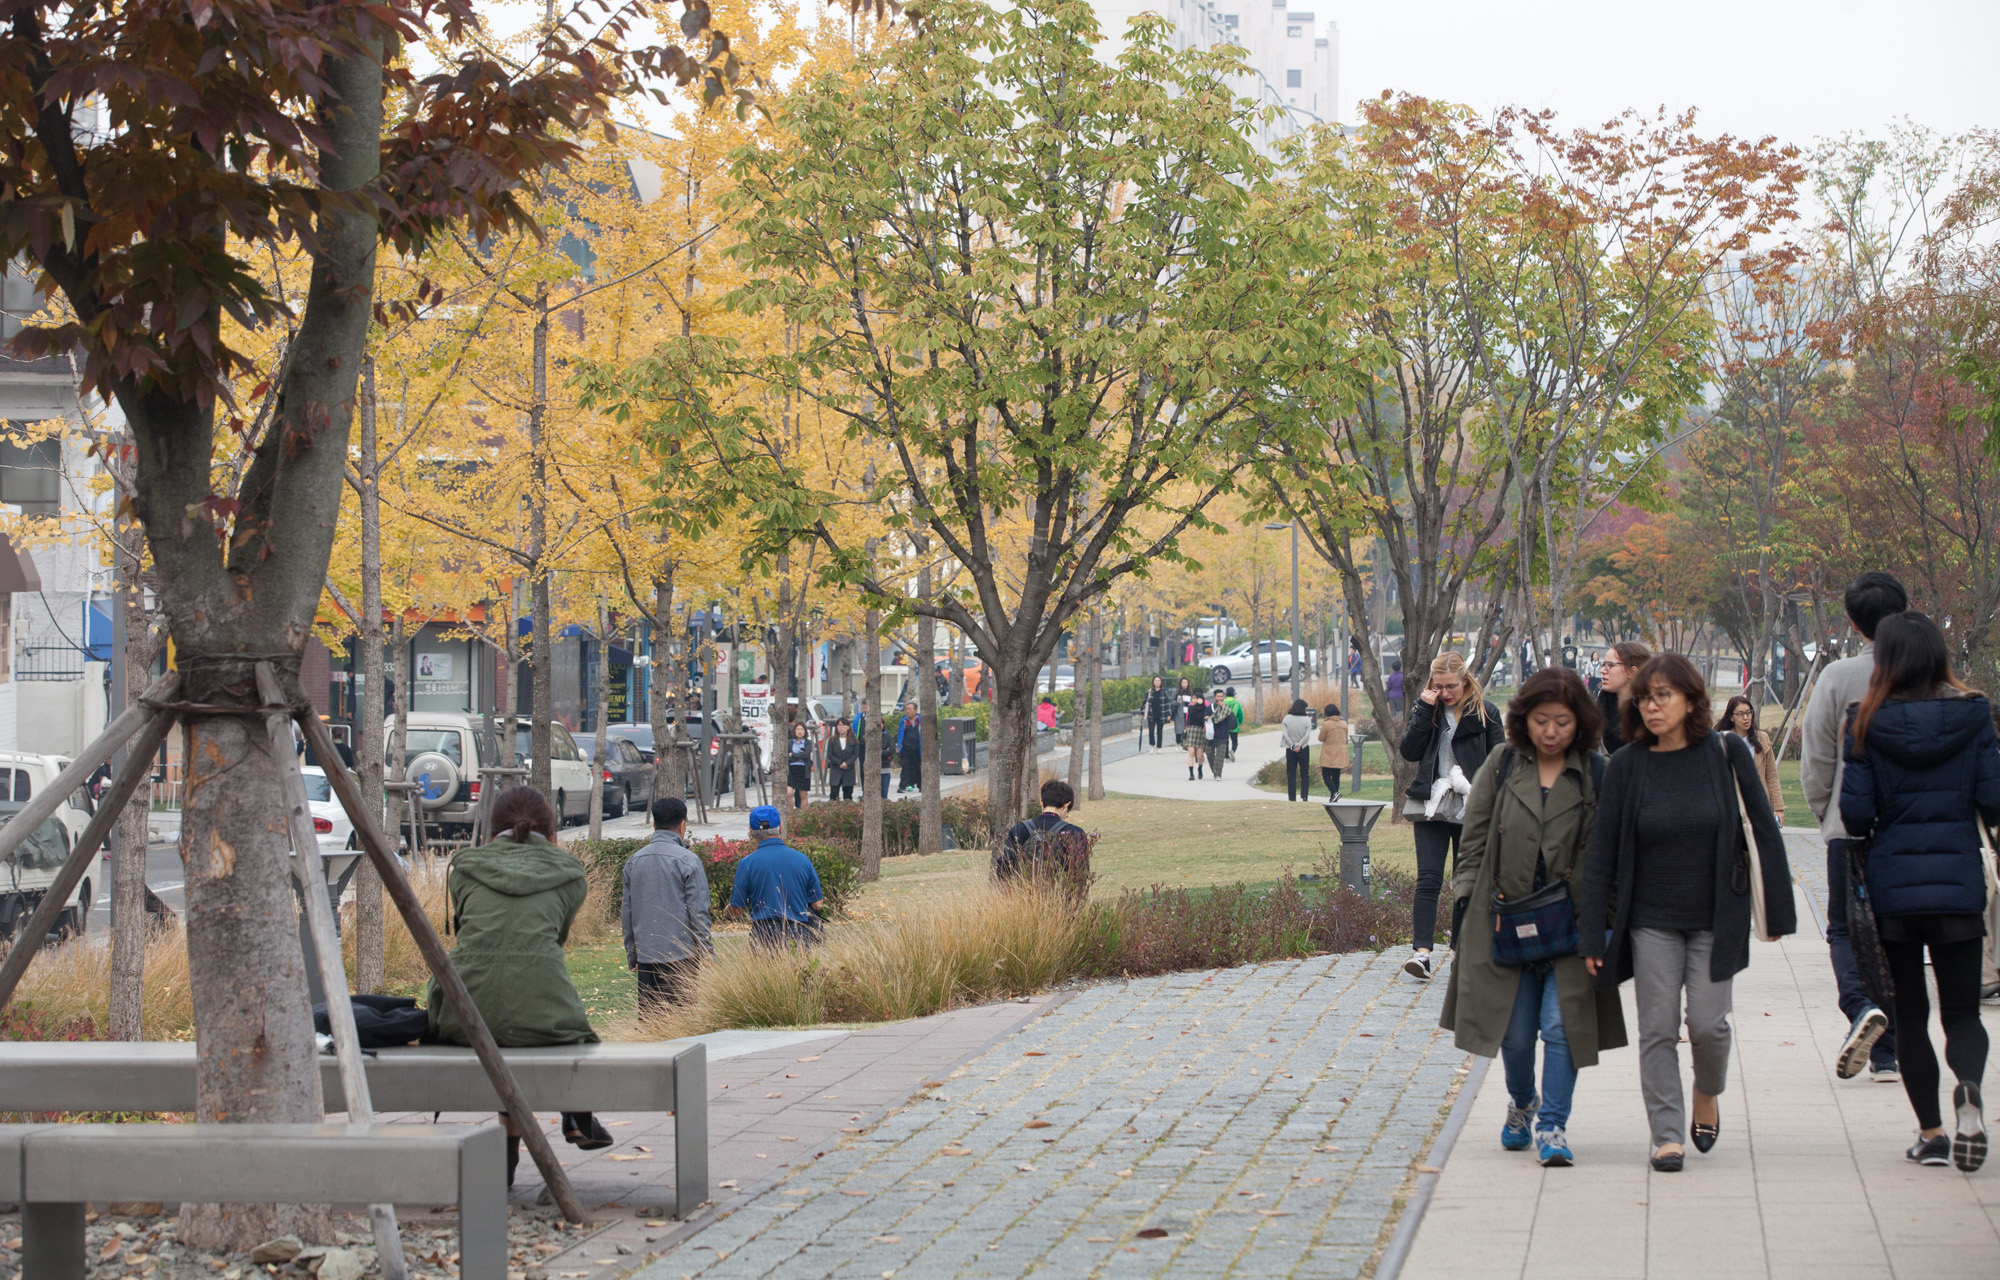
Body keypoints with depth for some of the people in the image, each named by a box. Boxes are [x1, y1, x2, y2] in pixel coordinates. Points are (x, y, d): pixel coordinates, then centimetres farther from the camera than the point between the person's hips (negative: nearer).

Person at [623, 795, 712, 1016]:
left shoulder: (633, 862, 10)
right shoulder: (688, 861, -6)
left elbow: (627, 915, 14)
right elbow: (698, 914, -8)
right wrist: (708, 955, -1)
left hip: (644, 957, 5)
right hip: (679, 956, -5)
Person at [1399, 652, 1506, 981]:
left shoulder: (1486, 713, 1)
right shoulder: (1425, 710, 8)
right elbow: (1409, 751, -3)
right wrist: (1425, 711, -9)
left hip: (1470, 810, -1)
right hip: (1430, 806, 1)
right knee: (1428, 879, -10)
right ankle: (1421, 951, -18)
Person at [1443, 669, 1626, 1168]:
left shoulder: (1598, 775, 0)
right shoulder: (1501, 766, 3)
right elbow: (1475, 840, 8)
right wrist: (1465, 903, 3)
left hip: (1571, 921, -1)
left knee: (1562, 1023, -7)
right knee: (1514, 1029, 7)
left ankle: (1552, 1125, 3)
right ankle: (1522, 1103, 35)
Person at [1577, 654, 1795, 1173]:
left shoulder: (1726, 754, -5)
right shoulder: (1626, 766, -5)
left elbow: (1765, 831, 0)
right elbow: (1601, 853, -2)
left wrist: (1778, 911, -1)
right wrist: (1592, 934, -5)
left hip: (1717, 917, -1)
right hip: (1651, 920, 1)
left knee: (1707, 1023, -3)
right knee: (1658, 1029, -1)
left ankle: (1707, 1095, 27)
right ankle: (1667, 1134, 7)